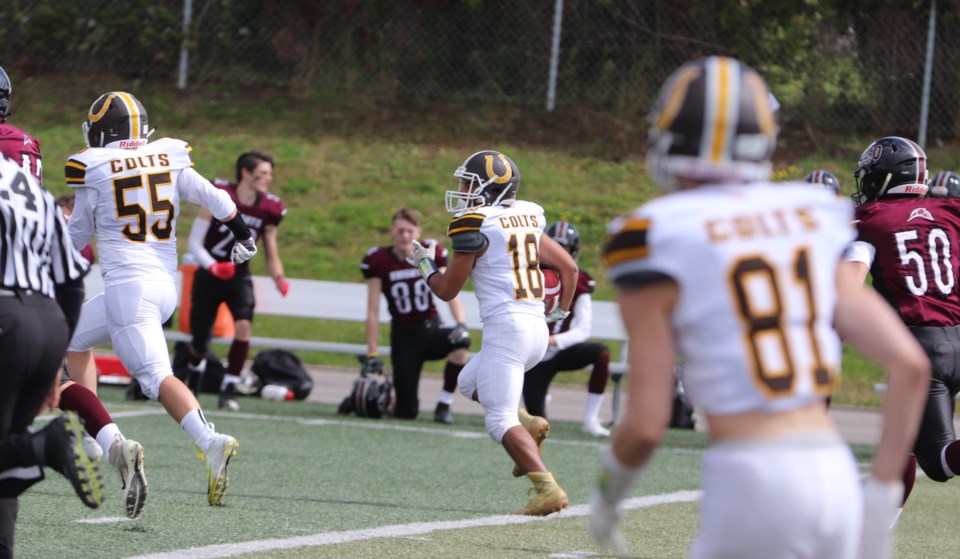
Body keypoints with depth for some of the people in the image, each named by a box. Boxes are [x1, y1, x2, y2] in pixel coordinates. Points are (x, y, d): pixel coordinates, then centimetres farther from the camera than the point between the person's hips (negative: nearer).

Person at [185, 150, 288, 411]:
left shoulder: (268, 209, -4)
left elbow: (271, 254, 6)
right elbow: (194, 242, -12)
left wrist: (279, 278, -15)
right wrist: (213, 266, -29)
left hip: (239, 277, 2)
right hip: (209, 275, -2)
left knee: (243, 326, -27)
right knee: (200, 344, 5)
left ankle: (228, 390, -18)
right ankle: (193, 386, 39)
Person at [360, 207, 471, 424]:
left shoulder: (432, 254, -3)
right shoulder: (378, 261, -8)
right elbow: (373, 311, -5)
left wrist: (461, 324, -28)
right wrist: (372, 353, -8)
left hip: (431, 330, 2)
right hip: (404, 335, -2)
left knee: (460, 341, -36)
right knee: (406, 412, -10)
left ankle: (444, 405, -19)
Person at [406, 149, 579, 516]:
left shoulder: (475, 225, -9)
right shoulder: (528, 218, 14)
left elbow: (447, 290, -3)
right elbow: (569, 267, 20)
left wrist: (423, 264, 16)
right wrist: (561, 311, 35)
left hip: (505, 328, -8)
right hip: (537, 329, 8)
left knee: (500, 421, -6)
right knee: (470, 381, 27)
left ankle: (547, 490, -20)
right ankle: (529, 424, 7)